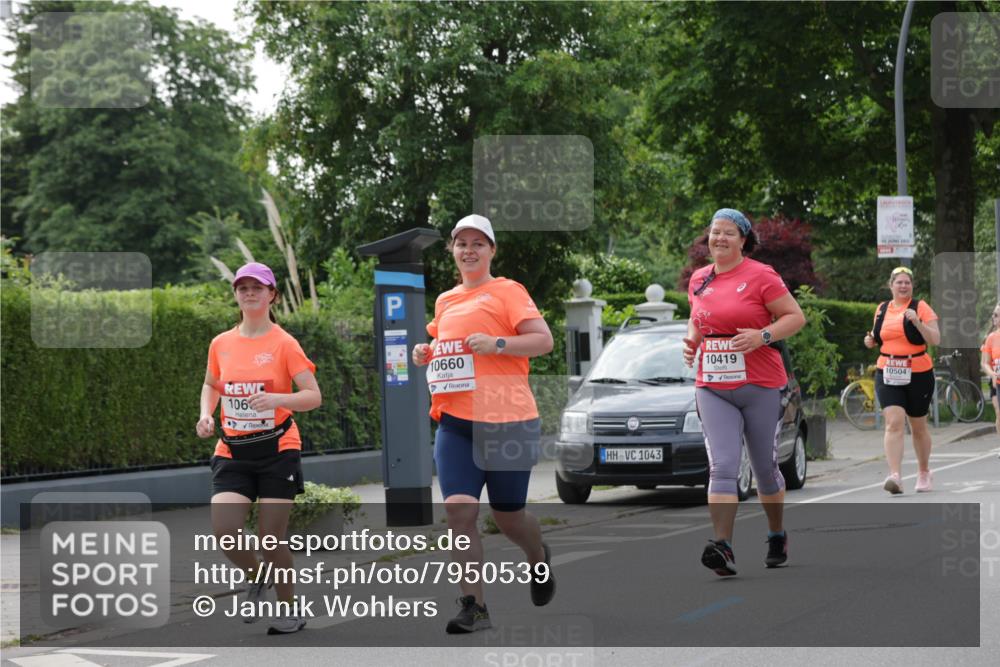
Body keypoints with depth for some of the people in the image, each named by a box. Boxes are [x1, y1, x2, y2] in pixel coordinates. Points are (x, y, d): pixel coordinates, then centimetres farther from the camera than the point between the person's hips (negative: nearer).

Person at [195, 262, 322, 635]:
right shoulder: (221, 344, 6)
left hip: (277, 450, -3)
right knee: (223, 531, -15)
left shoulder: (284, 344, -6)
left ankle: (289, 610, 19)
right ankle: (257, 579, 16)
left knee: (271, 537, -4)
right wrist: (206, 414, 5)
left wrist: (277, 399, -27)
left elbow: (314, 396, -9)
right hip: (232, 452, 3)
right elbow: (211, 385, 25)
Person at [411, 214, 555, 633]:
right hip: (454, 421, 5)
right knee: (458, 508, -12)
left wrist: (497, 342, -22)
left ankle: (539, 558, 41)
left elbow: (544, 339, -10)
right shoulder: (445, 301, 17)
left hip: (507, 420, -5)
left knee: (507, 515, 7)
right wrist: (425, 353, 11)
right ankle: (473, 606, -7)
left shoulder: (507, 291, -2)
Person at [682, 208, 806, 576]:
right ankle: (723, 548, -19)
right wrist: (691, 339, 6)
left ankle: (777, 536, 32)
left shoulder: (760, 276, -6)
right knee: (722, 467, -11)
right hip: (712, 389, 3)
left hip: (760, 387, -3)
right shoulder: (699, 279, 10)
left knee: (765, 467, 10)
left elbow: (796, 316, -7)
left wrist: (762, 336, -21)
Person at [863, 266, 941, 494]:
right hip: (888, 374, 2)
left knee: (918, 427, 12)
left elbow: (935, 340, -9)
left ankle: (924, 472, 32)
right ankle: (895, 476, -24)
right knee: (894, 423, -15)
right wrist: (871, 340, 2)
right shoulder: (882, 309, 10)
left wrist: (917, 322, -23)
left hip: (918, 374, -2)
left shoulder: (921, 307, -2)